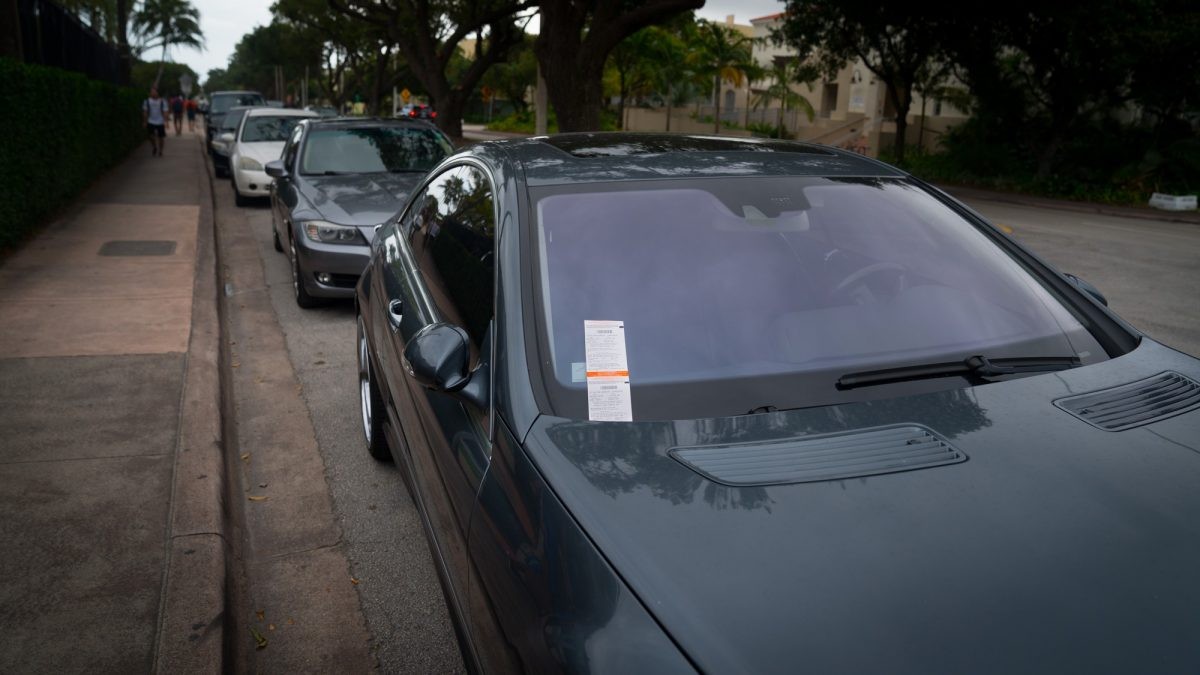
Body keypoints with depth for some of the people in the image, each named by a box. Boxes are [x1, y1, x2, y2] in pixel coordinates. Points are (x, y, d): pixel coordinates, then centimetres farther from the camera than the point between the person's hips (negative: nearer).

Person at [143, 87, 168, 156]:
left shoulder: (162, 101, -5)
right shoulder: (147, 101, -2)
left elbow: (165, 112, -6)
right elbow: (145, 112, 4)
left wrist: (165, 122, -14)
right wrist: (145, 121, 2)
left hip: (160, 122, 0)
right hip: (151, 122, 0)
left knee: (160, 137, 3)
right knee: (151, 136, -12)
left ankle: (160, 151, 22)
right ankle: (154, 147, 16)